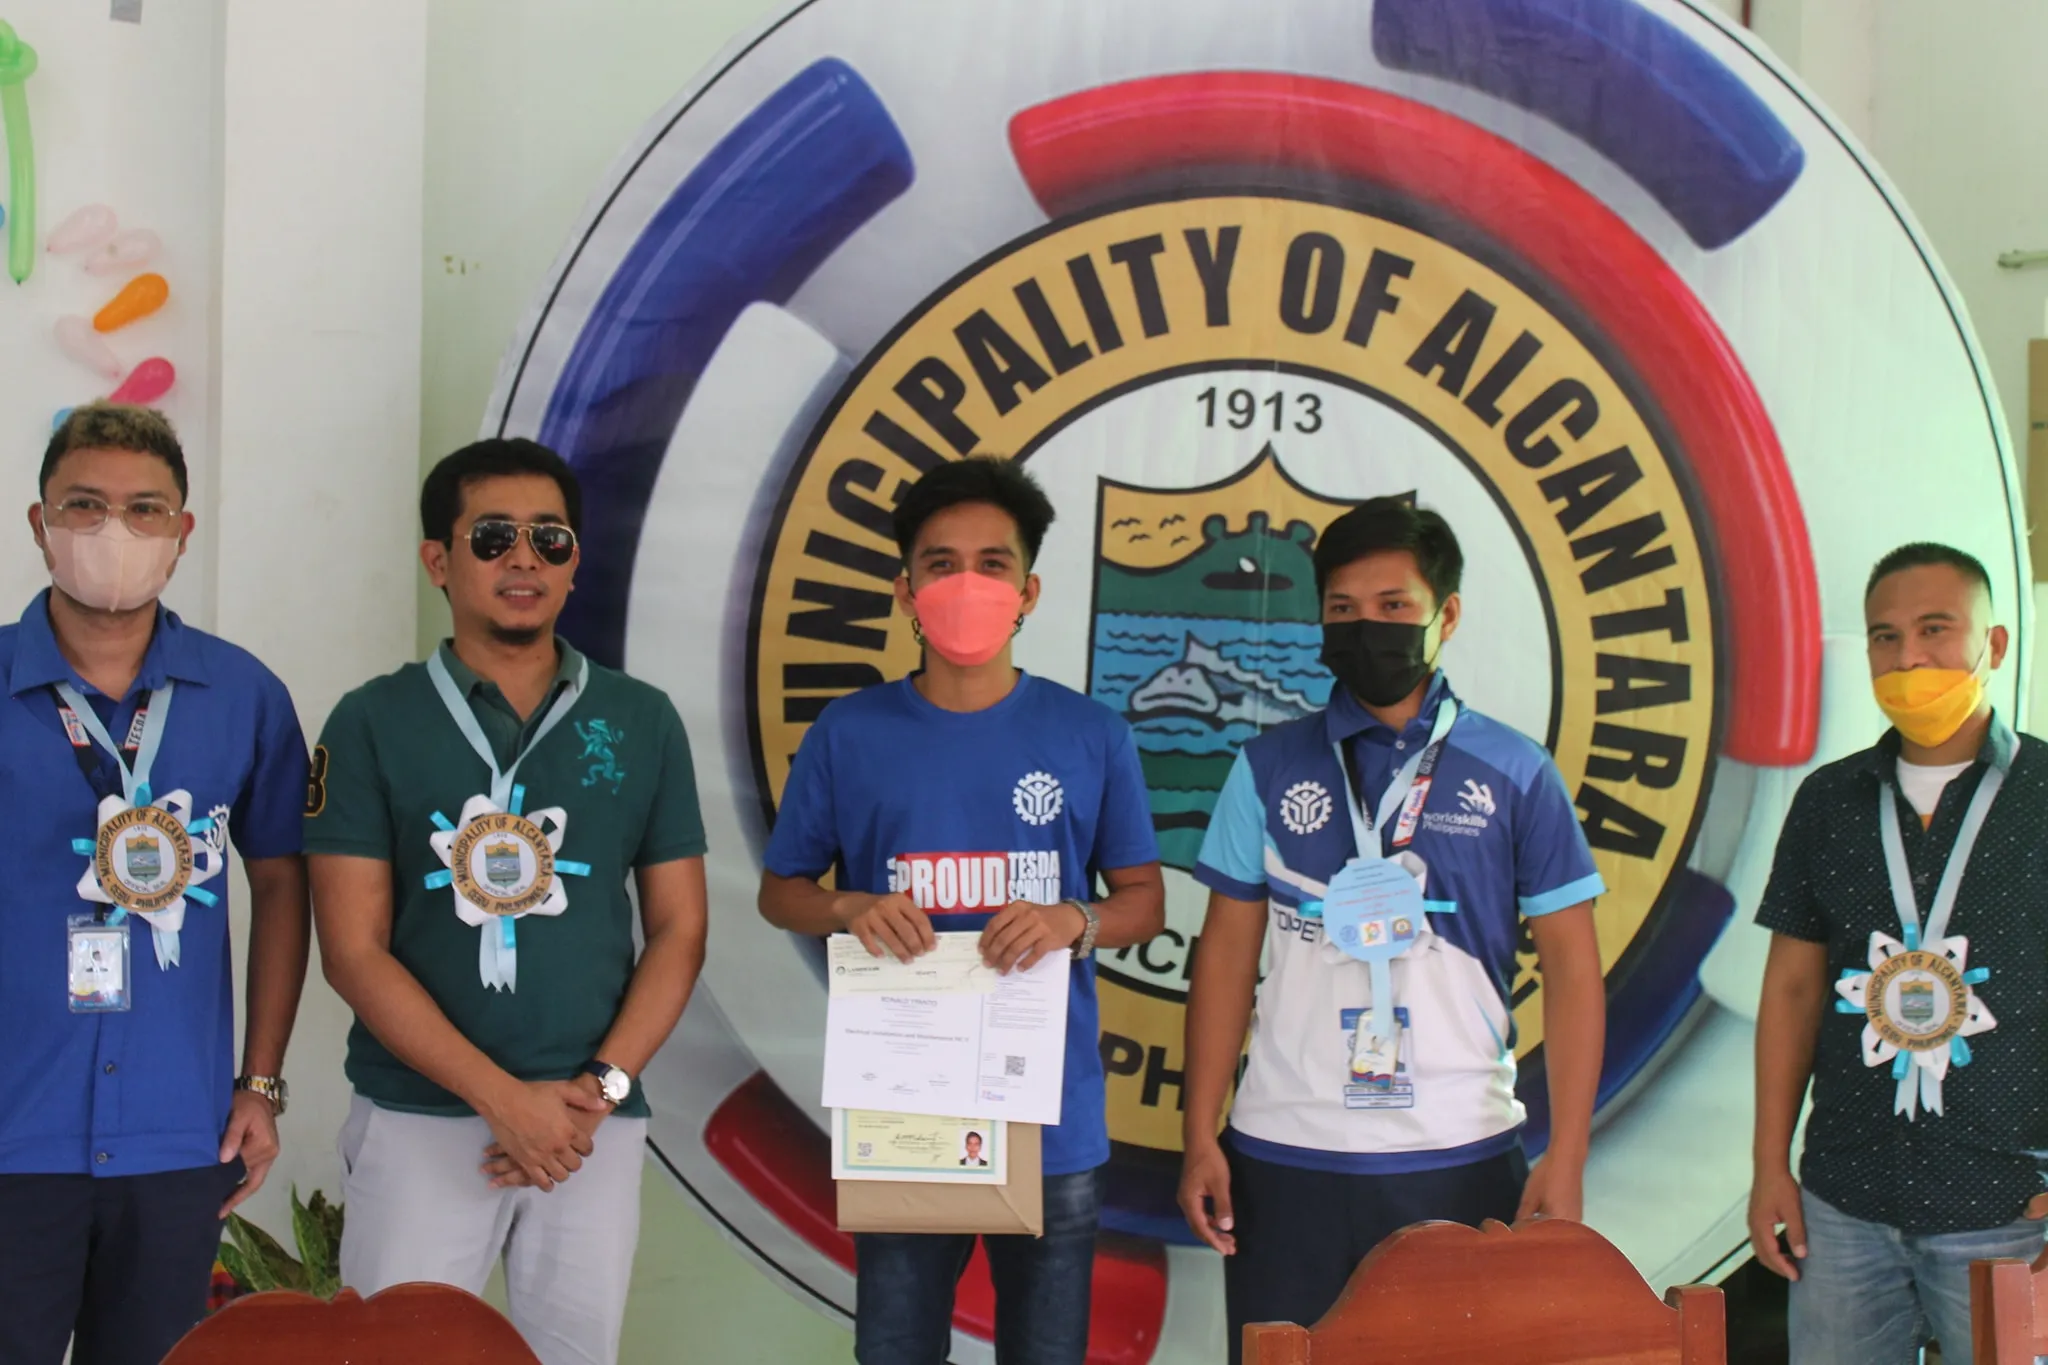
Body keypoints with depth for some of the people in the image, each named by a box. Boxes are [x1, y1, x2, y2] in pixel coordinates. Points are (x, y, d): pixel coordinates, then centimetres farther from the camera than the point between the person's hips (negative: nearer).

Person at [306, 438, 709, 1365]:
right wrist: (504, 1098, -12)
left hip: (595, 1123, 2)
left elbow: (678, 928, 6)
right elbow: (354, 950, -5)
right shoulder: (374, 723, 0)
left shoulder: (643, 723, 6)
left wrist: (600, 1089, -7)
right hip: (419, 1121, -2)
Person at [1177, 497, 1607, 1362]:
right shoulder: (1270, 768, 6)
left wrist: (1565, 1158, -6)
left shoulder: (1516, 775, 2)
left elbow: (1571, 966, 1)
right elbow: (1227, 955, 7)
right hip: (1284, 1157, 1)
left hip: (1460, 1160, -1)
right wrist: (1199, 1136, 1)